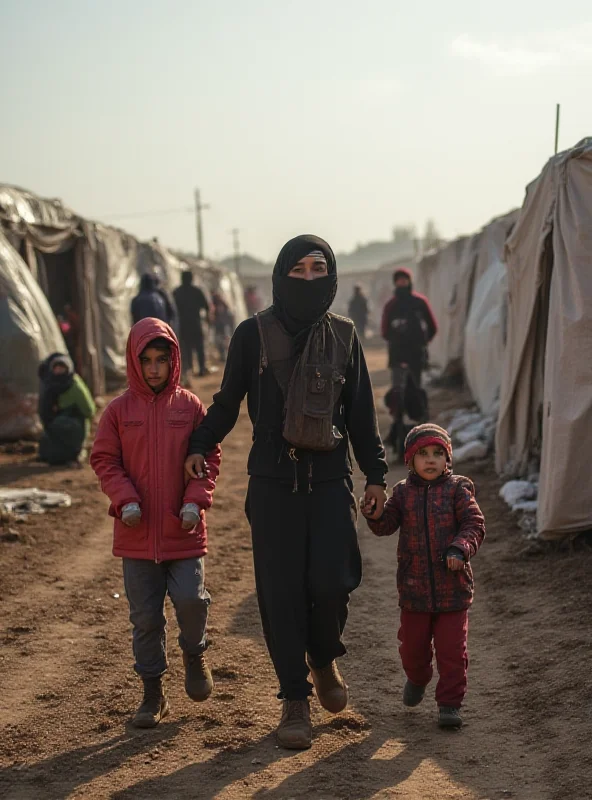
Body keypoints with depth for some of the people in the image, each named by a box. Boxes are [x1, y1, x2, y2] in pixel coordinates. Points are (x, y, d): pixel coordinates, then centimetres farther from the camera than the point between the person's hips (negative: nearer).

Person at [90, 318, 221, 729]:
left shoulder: (190, 406, 0)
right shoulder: (119, 410, 1)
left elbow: (210, 457, 3)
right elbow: (104, 460, 3)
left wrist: (196, 499, -11)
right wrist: (124, 499, -11)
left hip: (184, 530, -1)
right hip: (138, 533, 1)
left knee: (191, 598, -12)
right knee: (145, 616, 6)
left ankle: (195, 653, 20)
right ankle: (153, 693, 19)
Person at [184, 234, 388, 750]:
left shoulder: (343, 336, 5)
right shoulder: (254, 334, -1)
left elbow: (361, 413, 10)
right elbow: (228, 401, 6)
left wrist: (375, 474, 7)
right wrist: (200, 446, -6)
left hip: (330, 480, 1)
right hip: (273, 483, -1)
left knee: (333, 581, -9)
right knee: (281, 590, 0)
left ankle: (324, 659, 22)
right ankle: (295, 700, 13)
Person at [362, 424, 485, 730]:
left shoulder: (457, 490, -3)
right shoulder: (403, 492, 4)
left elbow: (474, 524, -8)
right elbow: (387, 525, -1)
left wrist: (460, 548, -25)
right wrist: (374, 514, -23)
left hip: (452, 586, -2)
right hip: (414, 587, 2)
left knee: (452, 649, -1)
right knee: (412, 646, 14)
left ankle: (450, 703, 11)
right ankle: (417, 679, 45)